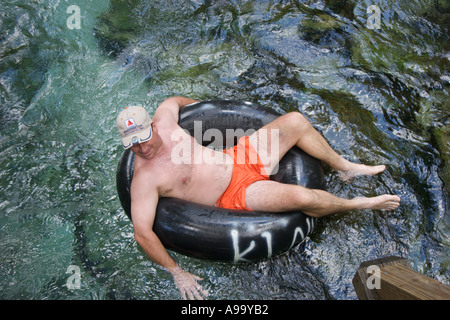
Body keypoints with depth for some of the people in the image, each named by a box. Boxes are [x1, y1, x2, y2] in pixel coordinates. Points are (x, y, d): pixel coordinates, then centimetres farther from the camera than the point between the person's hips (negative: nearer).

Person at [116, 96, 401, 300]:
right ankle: (356, 204, 7)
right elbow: (142, 233, -23)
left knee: (296, 121, 1)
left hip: (239, 156, 7)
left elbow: (175, 99, 21)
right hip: (235, 194, -7)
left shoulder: (163, 120, -2)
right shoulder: (145, 178, -20)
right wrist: (177, 273, -25)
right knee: (301, 196, -26)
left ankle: (344, 166, 22)